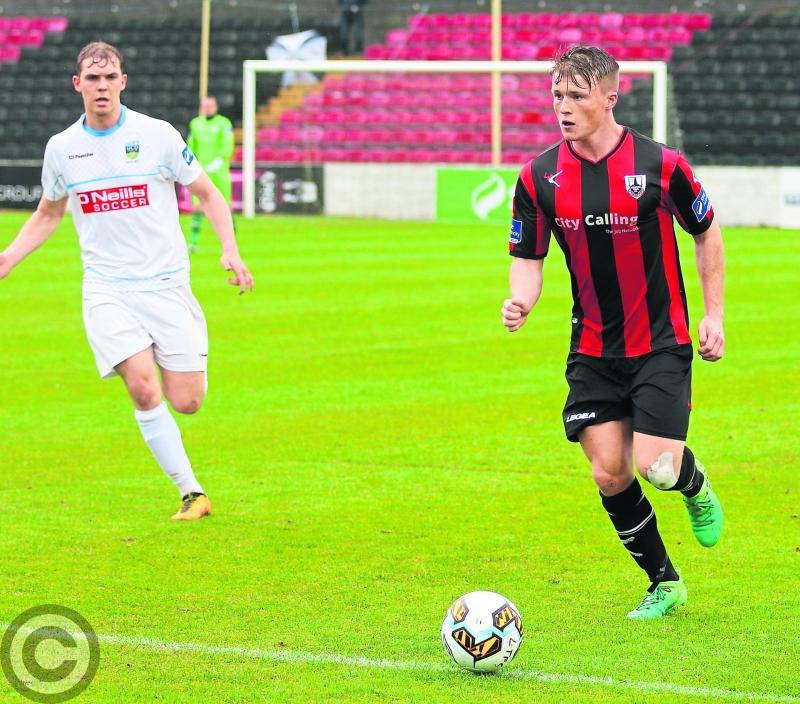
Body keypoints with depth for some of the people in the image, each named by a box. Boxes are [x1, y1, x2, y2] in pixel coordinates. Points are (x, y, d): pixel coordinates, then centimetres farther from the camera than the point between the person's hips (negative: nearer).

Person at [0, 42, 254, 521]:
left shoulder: (157, 135, -4)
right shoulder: (61, 147, 4)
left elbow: (208, 194, 6)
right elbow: (48, 215, 20)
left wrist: (231, 251, -9)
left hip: (166, 283, -1)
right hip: (106, 288, 1)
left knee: (186, 402, -4)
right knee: (142, 388, -21)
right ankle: (192, 494, -9)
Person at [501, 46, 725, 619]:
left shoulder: (661, 165, -11)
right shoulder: (539, 177, -4)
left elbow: (707, 233, 4)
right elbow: (528, 257, 4)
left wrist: (714, 314, 1)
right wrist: (521, 301, -18)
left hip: (661, 344, -3)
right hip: (592, 351, 3)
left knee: (656, 466, -14)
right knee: (609, 473, -2)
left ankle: (695, 485, 24)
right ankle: (664, 583, 18)